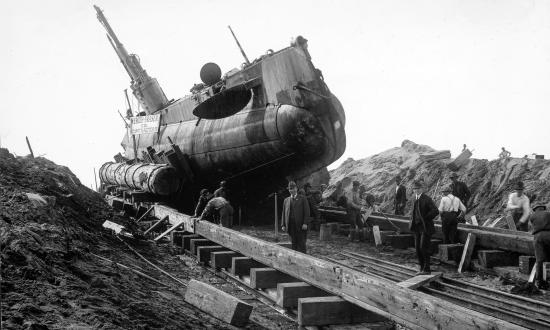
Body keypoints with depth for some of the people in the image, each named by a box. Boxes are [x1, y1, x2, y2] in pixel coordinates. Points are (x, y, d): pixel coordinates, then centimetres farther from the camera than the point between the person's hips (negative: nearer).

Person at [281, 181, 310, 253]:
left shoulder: (303, 198, 4)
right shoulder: (286, 200, 16)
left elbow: (307, 212, -2)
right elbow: (284, 213, 15)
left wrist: (305, 223, -11)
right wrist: (283, 225, 7)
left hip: (301, 226, -3)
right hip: (290, 226, 3)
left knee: (301, 243, -5)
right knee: (293, 243, 5)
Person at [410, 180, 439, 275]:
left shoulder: (427, 199, -12)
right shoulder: (415, 199, 12)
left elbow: (435, 211, -19)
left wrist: (425, 219, -15)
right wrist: (412, 220, 12)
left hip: (425, 228, -8)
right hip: (417, 227, 8)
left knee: (424, 247, -8)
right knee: (417, 248, 8)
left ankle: (426, 269, 2)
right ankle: (422, 268, 17)